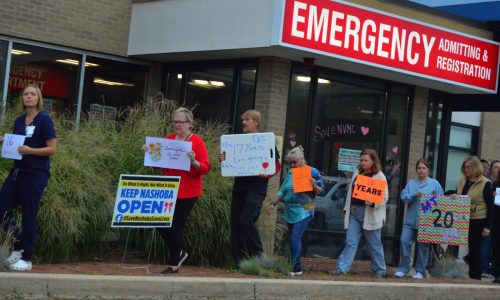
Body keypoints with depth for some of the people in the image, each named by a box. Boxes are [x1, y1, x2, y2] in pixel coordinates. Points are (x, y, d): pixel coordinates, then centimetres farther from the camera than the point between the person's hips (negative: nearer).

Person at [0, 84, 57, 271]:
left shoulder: (44, 119, -8)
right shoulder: (19, 120, 11)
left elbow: (52, 149, -11)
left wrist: (30, 150, -23)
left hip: (36, 174, -7)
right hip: (17, 171, 7)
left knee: (29, 215, -2)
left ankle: (26, 259, 8)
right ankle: (18, 246, 19)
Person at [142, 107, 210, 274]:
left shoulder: (197, 141, -5)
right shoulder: (168, 139, 11)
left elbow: (206, 168, -10)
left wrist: (194, 162, -28)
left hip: (187, 193, -6)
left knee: (176, 226, -2)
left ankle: (174, 264, 12)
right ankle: (178, 254, 24)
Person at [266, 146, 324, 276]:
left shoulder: (312, 172, -2)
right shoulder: (290, 173, 14)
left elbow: (320, 191, -1)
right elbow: (282, 191, 20)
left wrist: (314, 185, -20)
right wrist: (274, 203, 12)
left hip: (304, 211, -6)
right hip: (290, 211, 6)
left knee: (295, 238, -14)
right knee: (294, 239, 10)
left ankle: (296, 268, -11)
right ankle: (292, 265, 17)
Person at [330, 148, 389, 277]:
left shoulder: (379, 176, -4)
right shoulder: (357, 173, 14)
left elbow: (385, 196, -9)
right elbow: (351, 192, 20)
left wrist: (373, 203, -25)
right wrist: (347, 209, 16)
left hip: (369, 215, -5)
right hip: (354, 212, 5)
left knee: (374, 244, 4)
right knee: (350, 242, -1)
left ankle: (380, 271, 16)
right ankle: (342, 268, -6)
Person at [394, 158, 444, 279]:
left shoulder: (434, 183, 5)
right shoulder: (411, 183, 12)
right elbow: (404, 197, 0)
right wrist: (415, 195, -15)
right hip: (410, 219, 2)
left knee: (423, 245, 2)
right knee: (405, 241, -8)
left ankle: (420, 271, 11)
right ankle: (403, 268, 2)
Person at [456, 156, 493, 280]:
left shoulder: (485, 184, -7)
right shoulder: (462, 181, 11)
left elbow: (490, 206, -7)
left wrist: (487, 226, -11)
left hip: (477, 222, -5)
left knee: (474, 251, 1)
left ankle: (475, 279, 10)